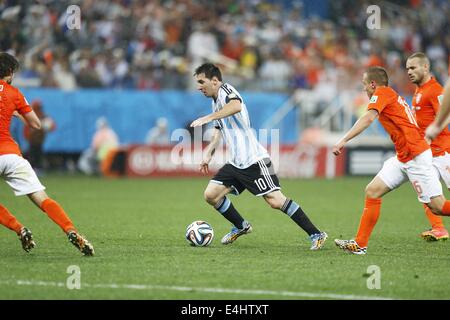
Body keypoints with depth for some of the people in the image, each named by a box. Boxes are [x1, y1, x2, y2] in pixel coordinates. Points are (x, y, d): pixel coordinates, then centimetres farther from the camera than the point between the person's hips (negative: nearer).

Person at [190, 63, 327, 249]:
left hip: (253, 160, -9)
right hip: (236, 163, 9)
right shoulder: (215, 101, 19)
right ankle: (241, 227, 22)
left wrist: (206, 118, -36)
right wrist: (208, 153, 19)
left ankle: (316, 235, -8)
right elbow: (218, 131, 32)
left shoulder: (226, 90, -9)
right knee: (210, 195, 3)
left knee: (275, 201, -14)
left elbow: (236, 106, -33)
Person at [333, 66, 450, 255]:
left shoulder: (382, 93, -7)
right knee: (372, 191, 1)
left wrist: (343, 140, -29)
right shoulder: (393, 96, 20)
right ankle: (360, 244, -1)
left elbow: (368, 118, -23)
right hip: (402, 159, 10)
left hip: (416, 156, -10)